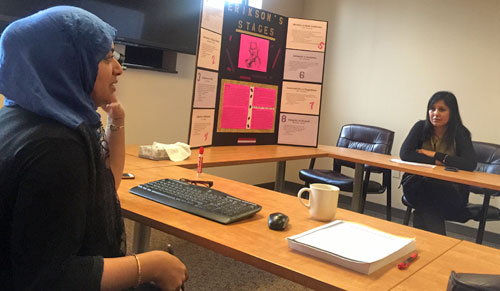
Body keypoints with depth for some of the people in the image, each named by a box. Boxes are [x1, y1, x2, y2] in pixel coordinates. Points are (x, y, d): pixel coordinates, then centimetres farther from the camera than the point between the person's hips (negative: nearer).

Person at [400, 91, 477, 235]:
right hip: (420, 187, 3)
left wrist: (435, 155, -15)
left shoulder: (460, 133, -7)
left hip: (451, 193, -3)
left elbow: (470, 164, -22)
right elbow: (404, 154, -12)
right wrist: (435, 162, -19)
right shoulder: (421, 127, 0)